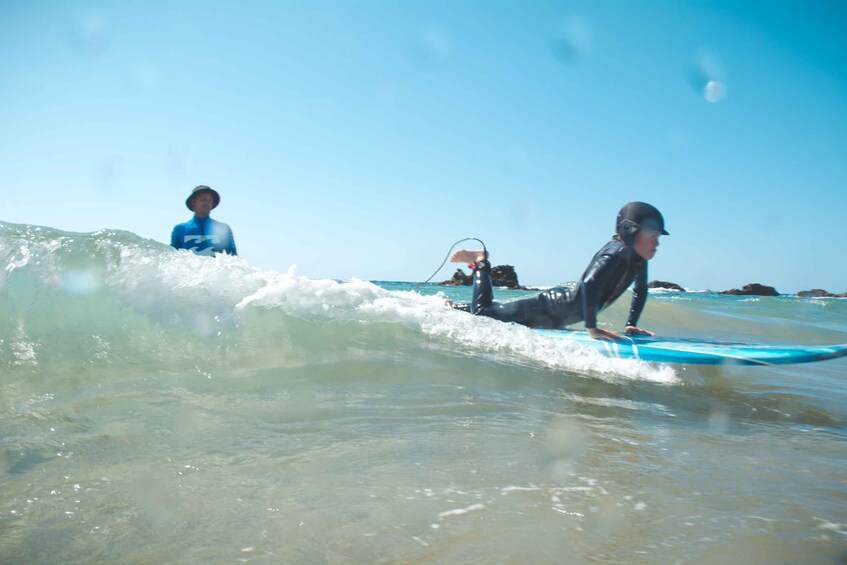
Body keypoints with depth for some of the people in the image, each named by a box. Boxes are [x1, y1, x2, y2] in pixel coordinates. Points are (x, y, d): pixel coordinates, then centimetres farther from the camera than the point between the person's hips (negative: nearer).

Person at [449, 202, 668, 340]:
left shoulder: (638, 258, -1)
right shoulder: (616, 252, -28)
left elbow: (641, 291, 17)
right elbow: (590, 284, -44)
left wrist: (631, 325, 10)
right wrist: (592, 328, -38)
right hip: (549, 308, -9)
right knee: (482, 313, 1)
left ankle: (454, 308, 40)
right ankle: (480, 262, 21)